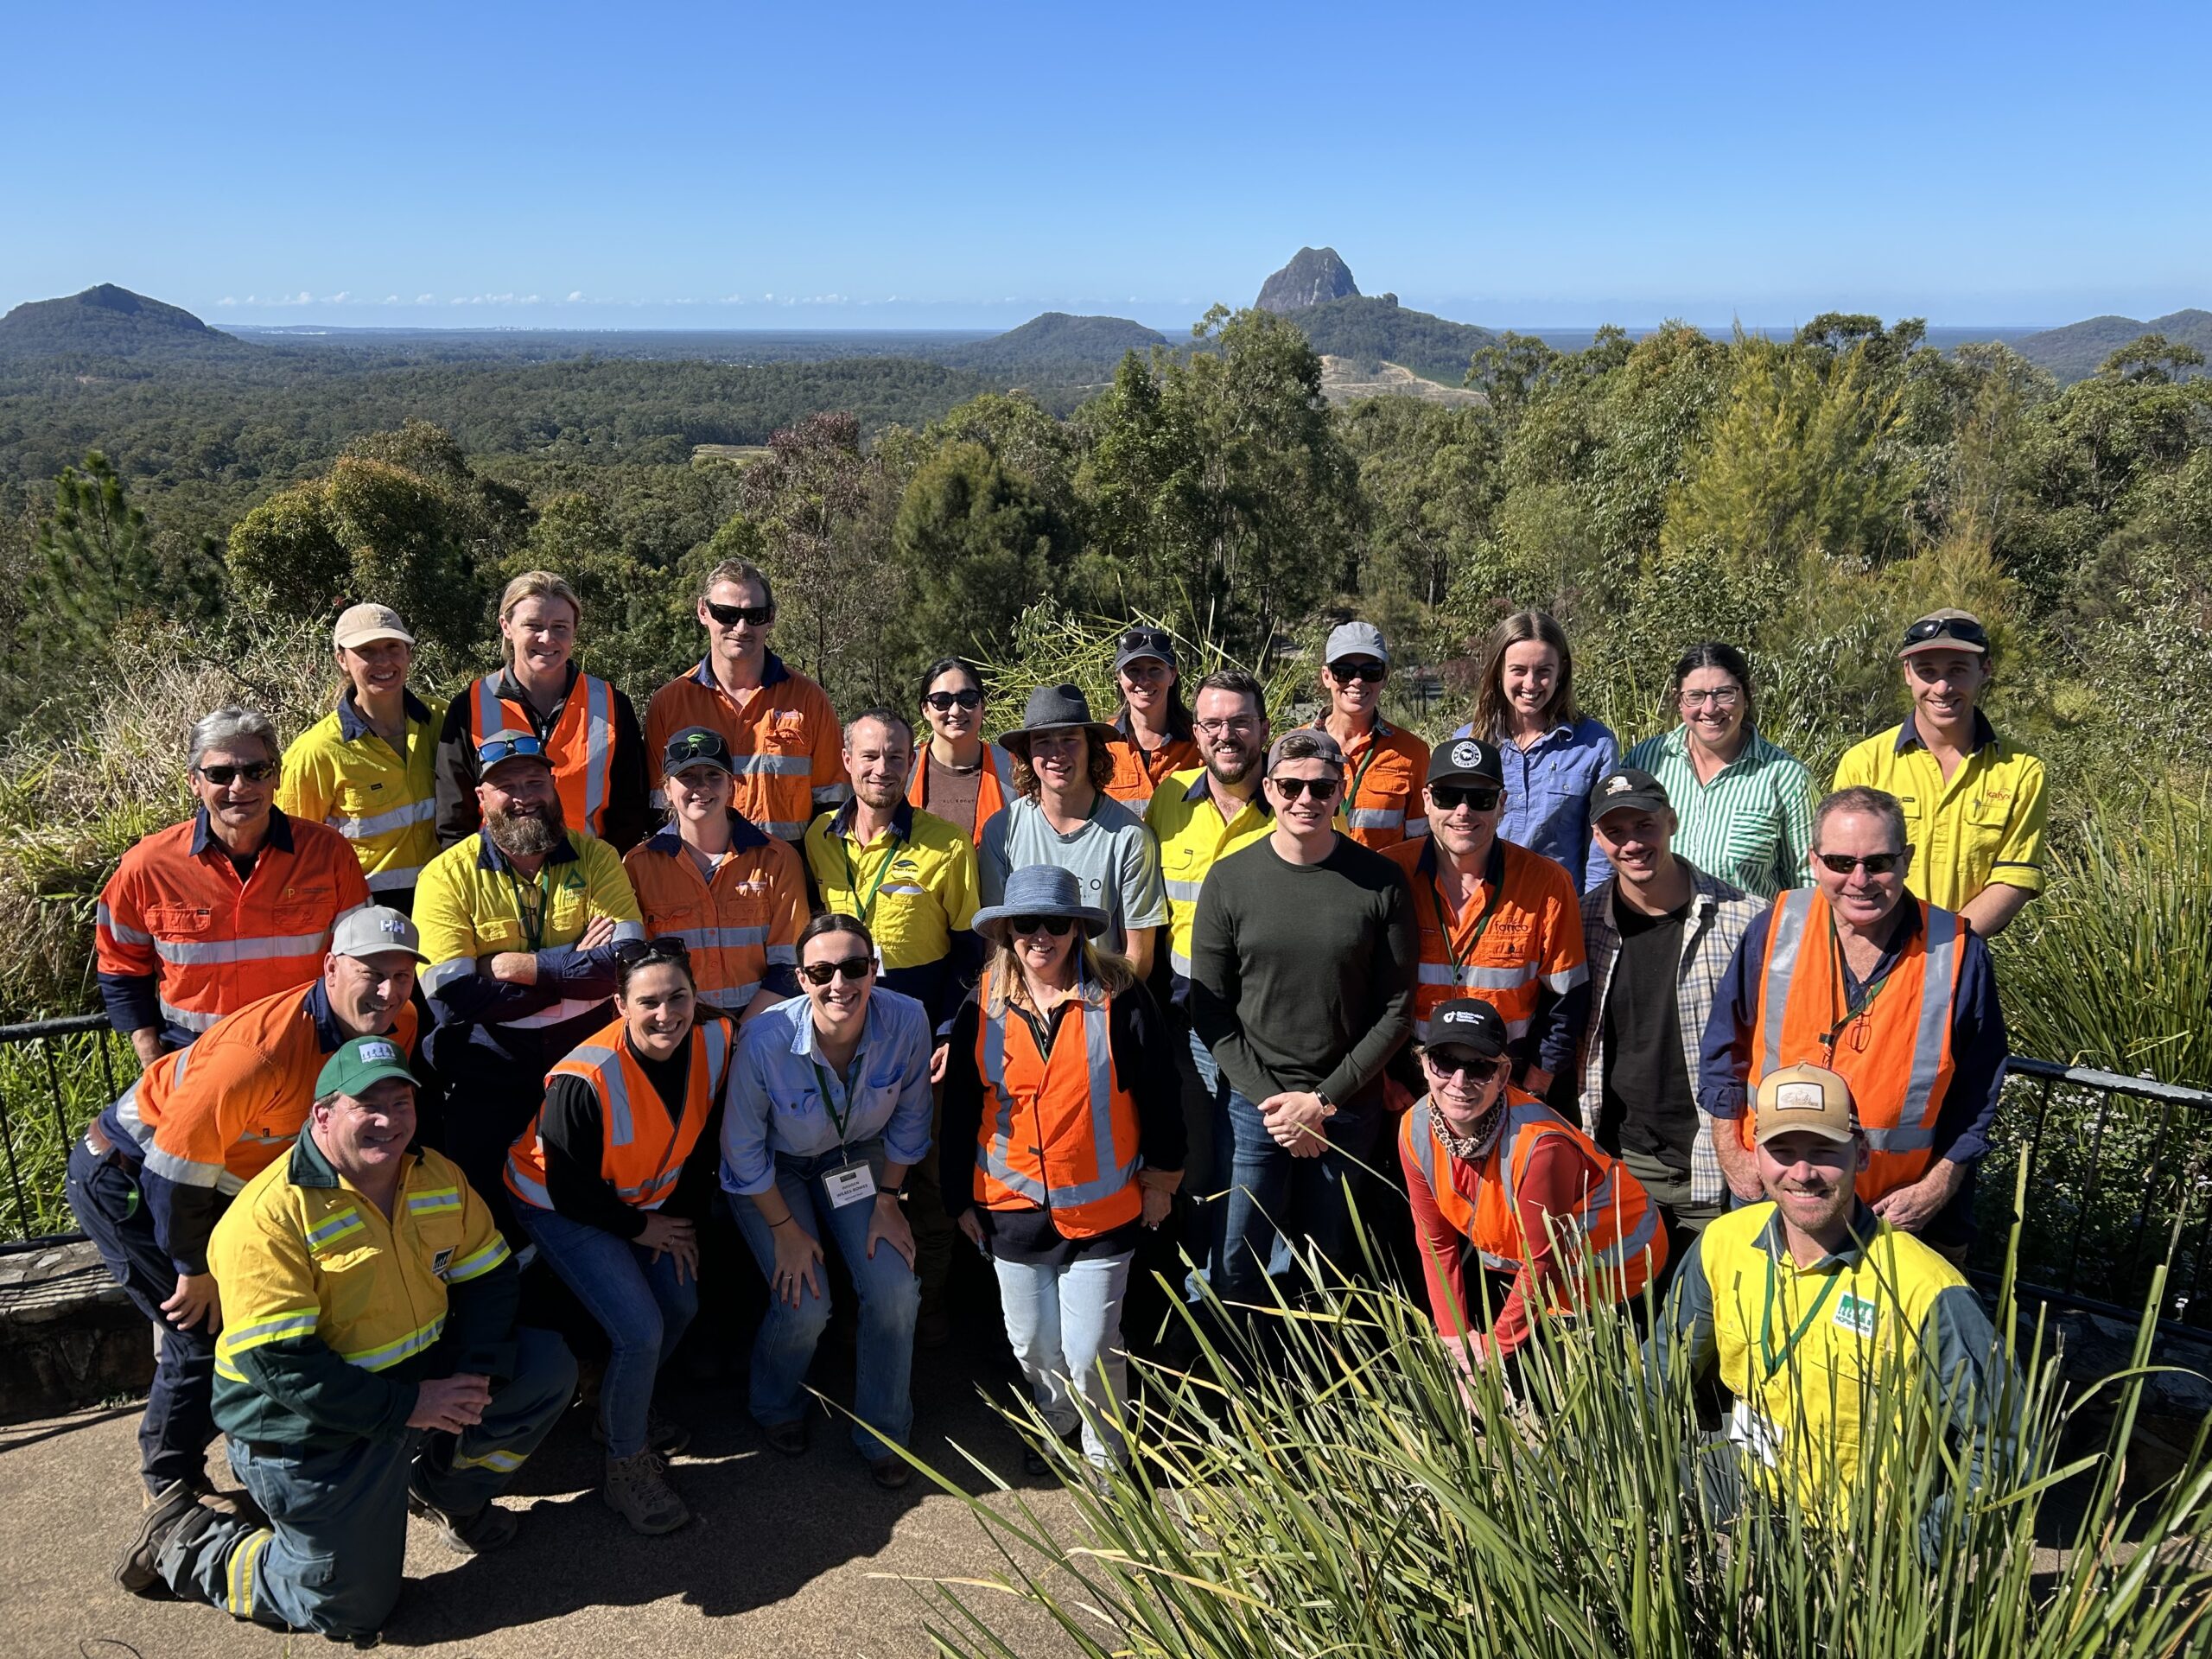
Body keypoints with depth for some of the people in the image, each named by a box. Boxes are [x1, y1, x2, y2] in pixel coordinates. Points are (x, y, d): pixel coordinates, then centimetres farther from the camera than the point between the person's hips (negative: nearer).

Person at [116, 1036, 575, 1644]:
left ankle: (443, 1489, 21)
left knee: (548, 1367, -2)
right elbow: (280, 1364, -27)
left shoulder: (439, 1178, -2)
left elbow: (488, 1278, 5)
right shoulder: (269, 1215, -24)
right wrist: (407, 1406, -26)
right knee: (350, 1607, 0)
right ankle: (186, 1540, 20)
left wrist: (477, 1374, -13)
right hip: (304, 1424, -6)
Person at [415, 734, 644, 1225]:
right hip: (493, 1060, -1)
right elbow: (452, 998, -13)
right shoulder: (448, 875, -2)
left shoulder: (596, 857, 3)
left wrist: (515, 966, -15)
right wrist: (573, 968, -11)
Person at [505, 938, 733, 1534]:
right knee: (640, 1331, -15)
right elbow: (572, 1192, -25)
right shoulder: (584, 1082, -36)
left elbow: (703, 1140, -1)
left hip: (646, 1199, 7)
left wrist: (684, 1217, -3)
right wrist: (640, 1228, -12)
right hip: (558, 1208, -7)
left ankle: (627, 1409, 41)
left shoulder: (714, 1041, -18)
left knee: (681, 1305, 11)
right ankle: (625, 1467, 9)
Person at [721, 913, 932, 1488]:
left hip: (858, 1155, 3)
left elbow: (909, 1118, -6)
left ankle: (883, 1434, 15)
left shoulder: (907, 1022, -27)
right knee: (805, 1307, -14)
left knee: (895, 1292, -11)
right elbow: (744, 1150, -17)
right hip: (774, 1167, -2)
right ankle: (778, 1408, 22)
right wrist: (786, 1230, -11)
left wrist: (888, 1199, -3)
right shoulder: (765, 1041, -34)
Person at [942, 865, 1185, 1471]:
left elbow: (1160, 1090, -2)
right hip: (1012, 1208, 3)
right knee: (1031, 1345, 15)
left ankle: (1106, 1454, 27)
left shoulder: (1118, 997, -10)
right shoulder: (983, 1007, -2)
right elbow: (960, 1110, 6)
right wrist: (960, 1197, 8)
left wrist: (1160, 1178, 3)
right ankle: (1056, 1424, 46)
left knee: (1090, 1351, 0)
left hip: (1102, 1210, -3)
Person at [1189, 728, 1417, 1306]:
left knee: (1328, 1266, 12)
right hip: (1251, 1105, 0)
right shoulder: (1229, 880, -2)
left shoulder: (1379, 882, -3)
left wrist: (1324, 1100, -8)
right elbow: (1210, 1010, -1)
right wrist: (1271, 1099, -9)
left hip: (1347, 1110, 0)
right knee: (1237, 1269, 4)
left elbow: (1396, 1008, -2)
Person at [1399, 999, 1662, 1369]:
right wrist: (1454, 1335, -6)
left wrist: (1499, 1343, -13)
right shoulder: (1415, 1129, -18)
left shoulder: (1538, 1144, -36)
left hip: (1615, 1262, -5)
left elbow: (1544, 1262, -24)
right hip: (1514, 1256, 5)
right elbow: (1436, 1241, -5)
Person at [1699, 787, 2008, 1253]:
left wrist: (1936, 1189, -5)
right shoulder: (1776, 931, -9)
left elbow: (1976, 1091, -1)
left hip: (1897, 1211, -1)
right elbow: (1725, 1049, 2)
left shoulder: (1957, 952, -10)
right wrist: (1731, 1155, -1)